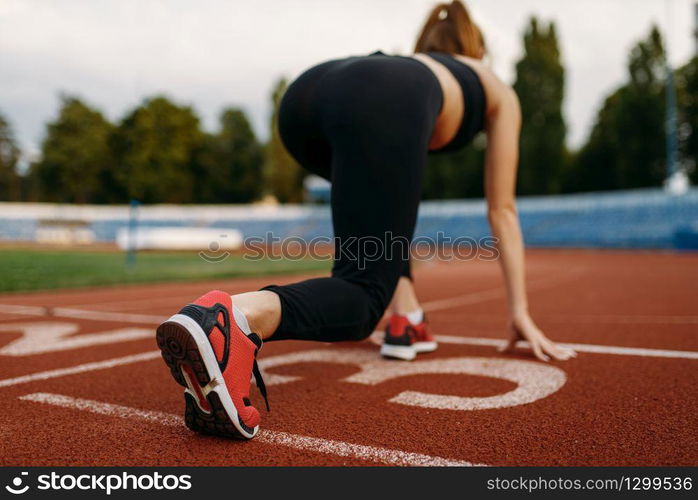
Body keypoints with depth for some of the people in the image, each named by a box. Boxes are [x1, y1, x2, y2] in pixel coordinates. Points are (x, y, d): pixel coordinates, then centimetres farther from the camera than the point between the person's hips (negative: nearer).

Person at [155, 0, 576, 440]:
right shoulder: (498, 89, 36)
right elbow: (502, 210, 32)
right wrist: (521, 312, 36)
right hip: (378, 106, -6)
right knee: (363, 293, -6)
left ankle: (406, 320, 22)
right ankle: (241, 315, -35)